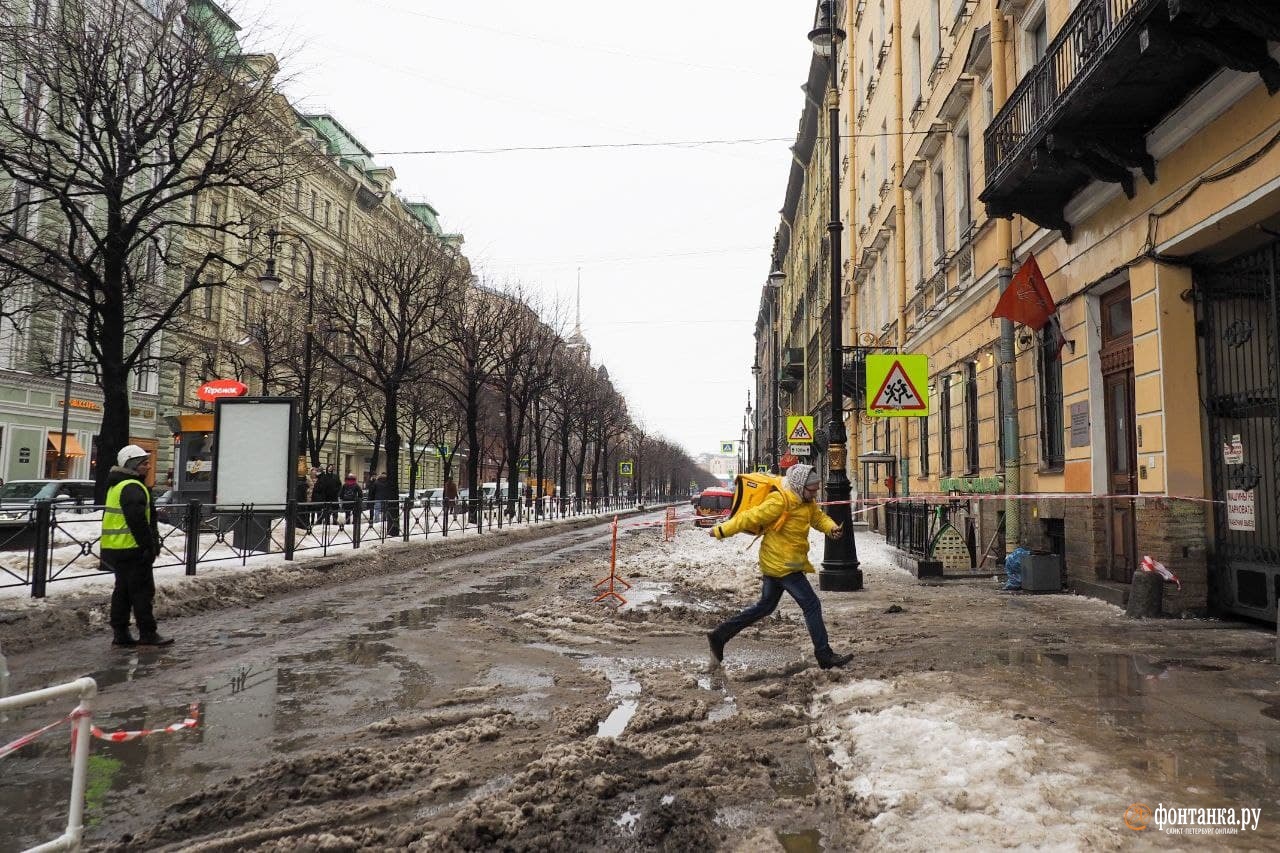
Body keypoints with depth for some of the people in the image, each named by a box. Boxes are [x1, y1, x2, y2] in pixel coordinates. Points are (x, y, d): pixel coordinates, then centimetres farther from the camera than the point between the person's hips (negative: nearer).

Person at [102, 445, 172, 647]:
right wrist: (150, 546, -15)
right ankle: (148, 634, 0)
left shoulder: (117, 486, 18)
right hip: (132, 549, -10)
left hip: (114, 548, 10)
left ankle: (120, 633, 19)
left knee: (123, 590, 15)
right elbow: (138, 522, -23)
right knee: (143, 591, -4)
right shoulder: (132, 488, -17)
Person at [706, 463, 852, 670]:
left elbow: (819, 517, 14)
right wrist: (722, 531, -14)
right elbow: (751, 517, -19)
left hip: (777, 563, 10)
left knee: (765, 606, 17)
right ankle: (825, 656, 2)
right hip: (782, 565, -10)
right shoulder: (779, 502, -21)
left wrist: (831, 528, -8)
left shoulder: (806, 502, 9)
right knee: (811, 605, -6)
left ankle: (719, 636, 21)